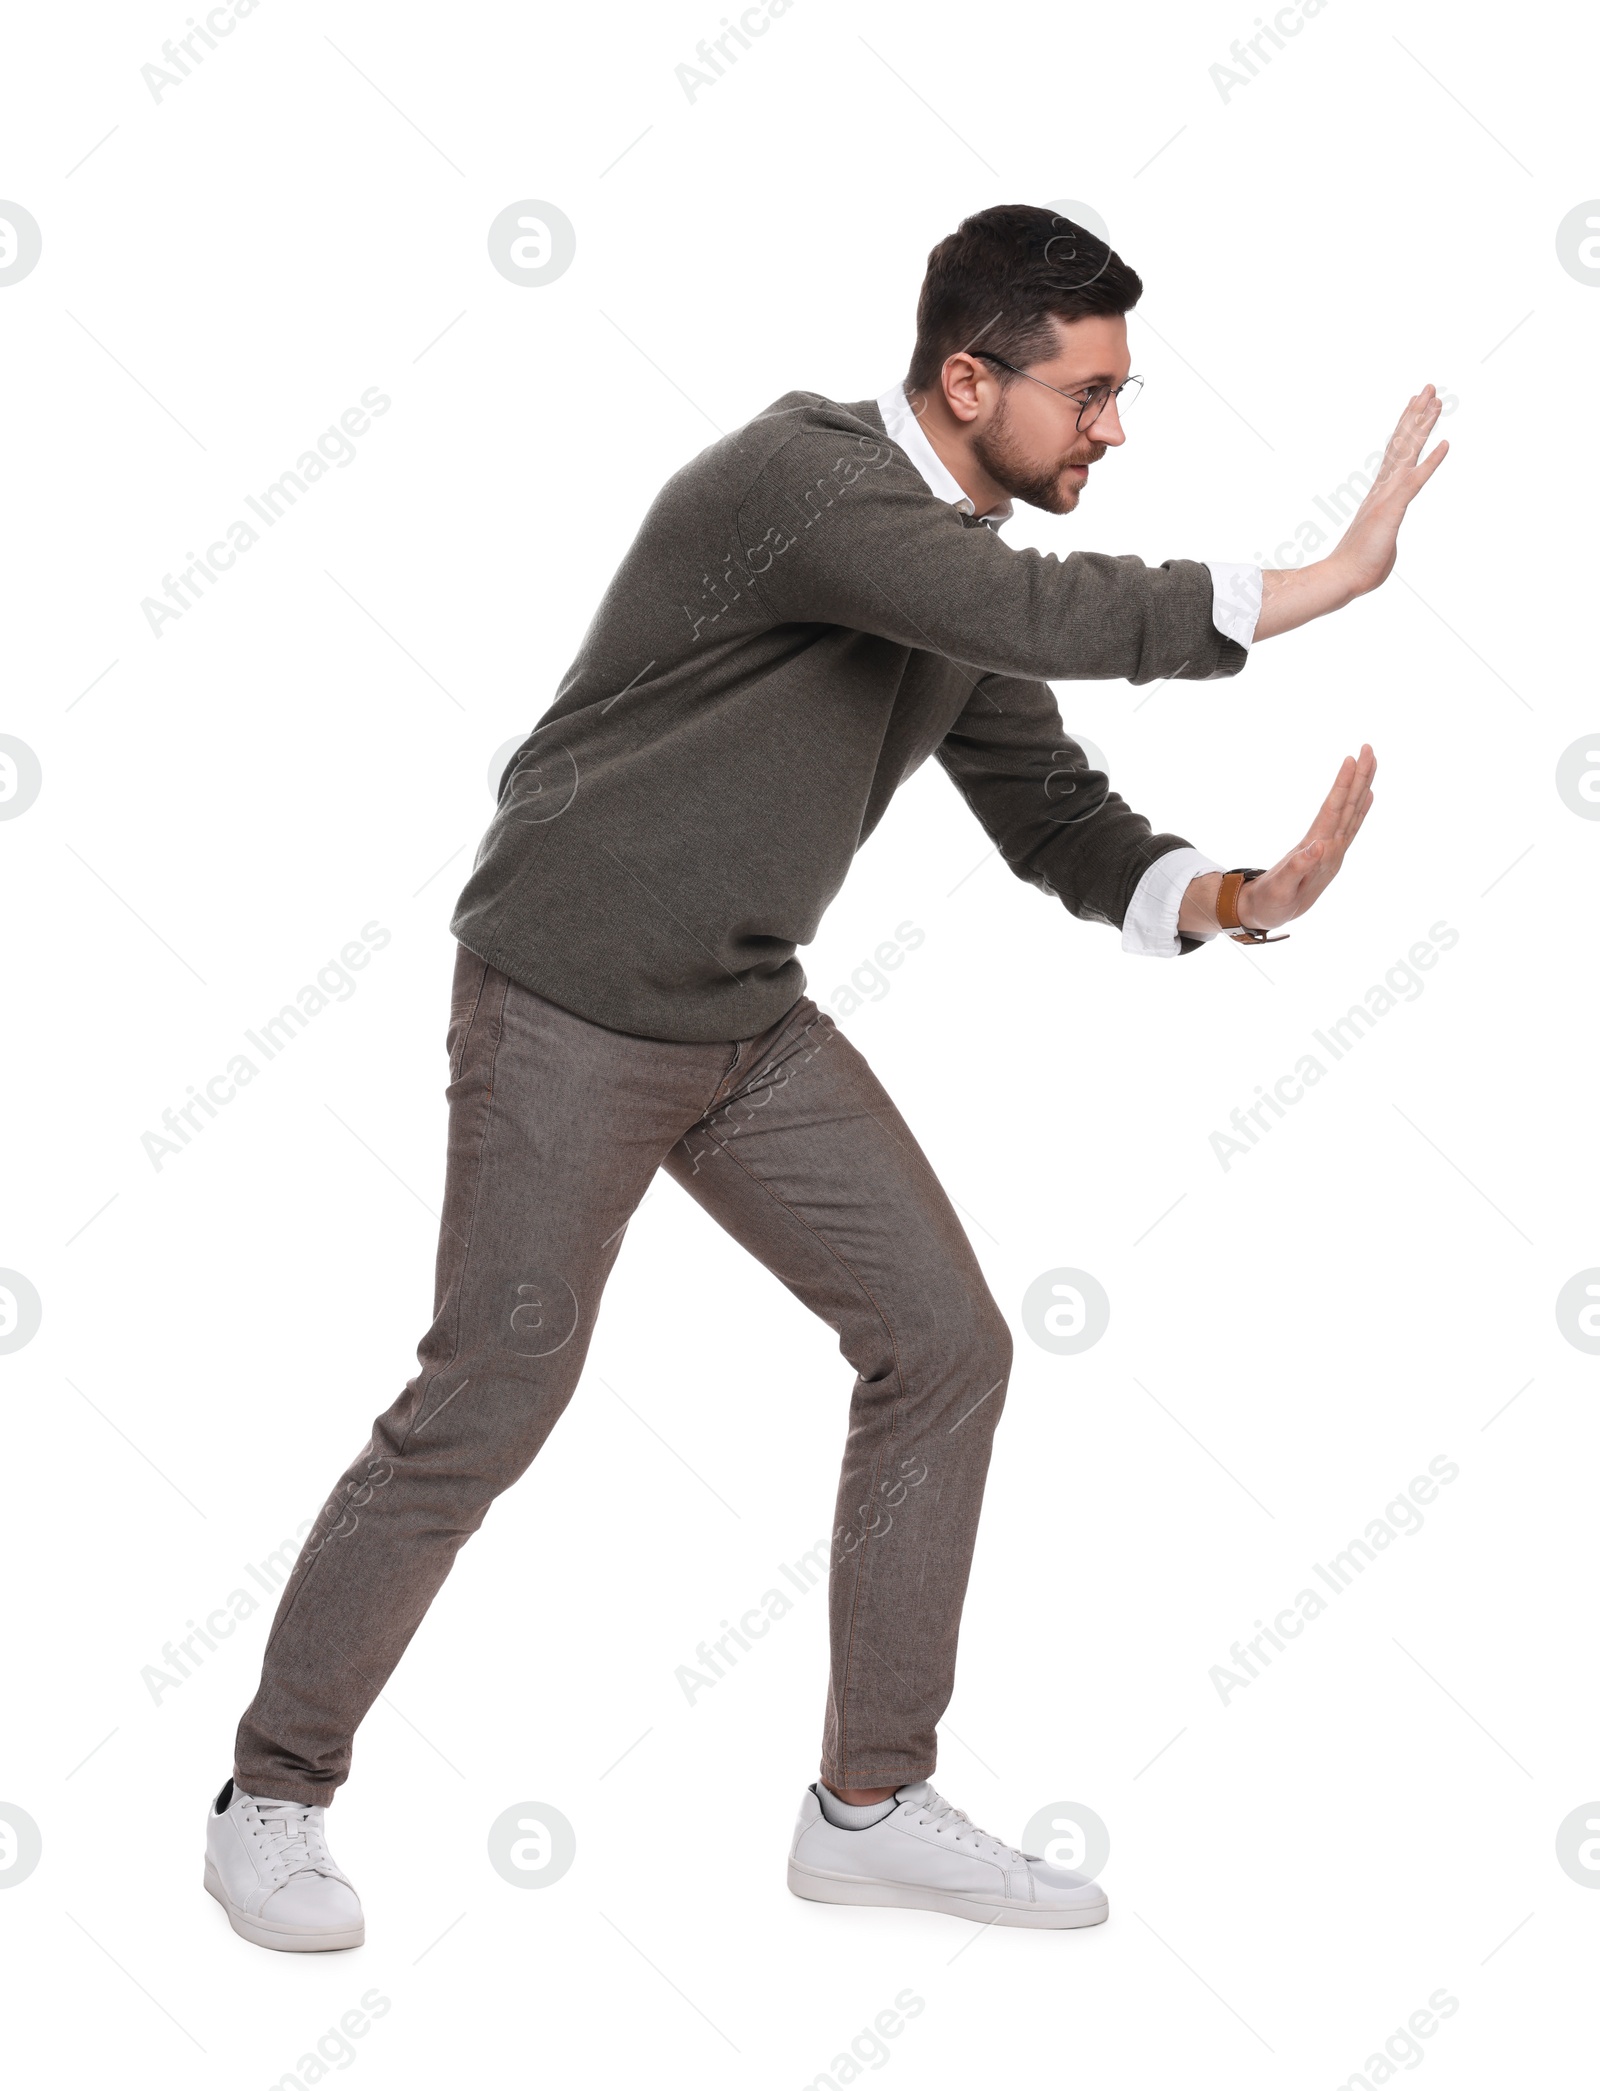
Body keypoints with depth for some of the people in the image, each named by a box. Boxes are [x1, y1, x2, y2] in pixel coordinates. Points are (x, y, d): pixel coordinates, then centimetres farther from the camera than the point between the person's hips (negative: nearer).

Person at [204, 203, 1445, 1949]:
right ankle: (271, 1799, 16)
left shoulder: (964, 571, 7)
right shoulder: (798, 477, -21)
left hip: (751, 1022, 9)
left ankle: (872, 1803, 14)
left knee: (945, 1348, 3)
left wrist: (1234, 896, -11)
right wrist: (1330, 577, -28)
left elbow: (1060, 823, 8)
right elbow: (1050, 618, -34)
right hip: (569, 1007, -8)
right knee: (487, 1407, -4)